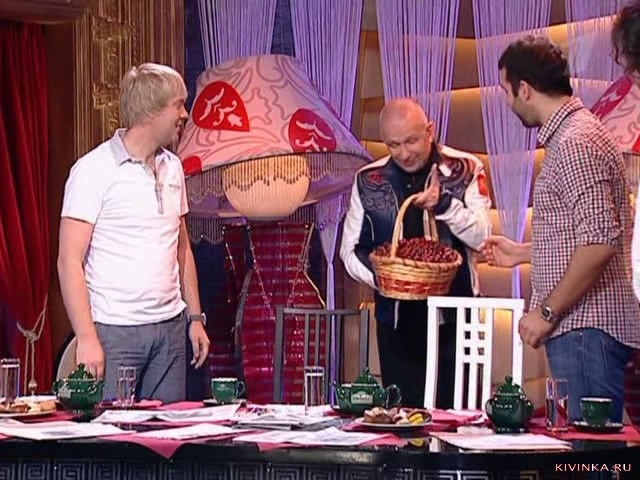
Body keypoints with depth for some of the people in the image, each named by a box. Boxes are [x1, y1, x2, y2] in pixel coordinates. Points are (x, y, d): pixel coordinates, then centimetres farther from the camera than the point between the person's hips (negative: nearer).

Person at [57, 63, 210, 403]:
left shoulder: (172, 168, 12)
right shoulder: (93, 170, -9)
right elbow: (69, 262, -12)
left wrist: (195, 317, 14)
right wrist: (87, 338, -18)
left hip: (170, 328, 6)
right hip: (114, 331, -6)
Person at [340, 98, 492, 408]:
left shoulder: (465, 170, 0)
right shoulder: (369, 180, 5)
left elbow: (482, 238, -9)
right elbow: (350, 250, 8)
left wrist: (444, 205, -24)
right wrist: (379, 277, -11)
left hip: (453, 314, -2)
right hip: (396, 316, 2)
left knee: (454, 411, -2)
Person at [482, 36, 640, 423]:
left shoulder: (575, 143, -15)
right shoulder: (572, 134, 18)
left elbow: (600, 242, -24)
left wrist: (547, 311, -18)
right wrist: (523, 253, 32)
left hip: (585, 328, -10)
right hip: (581, 326, 10)